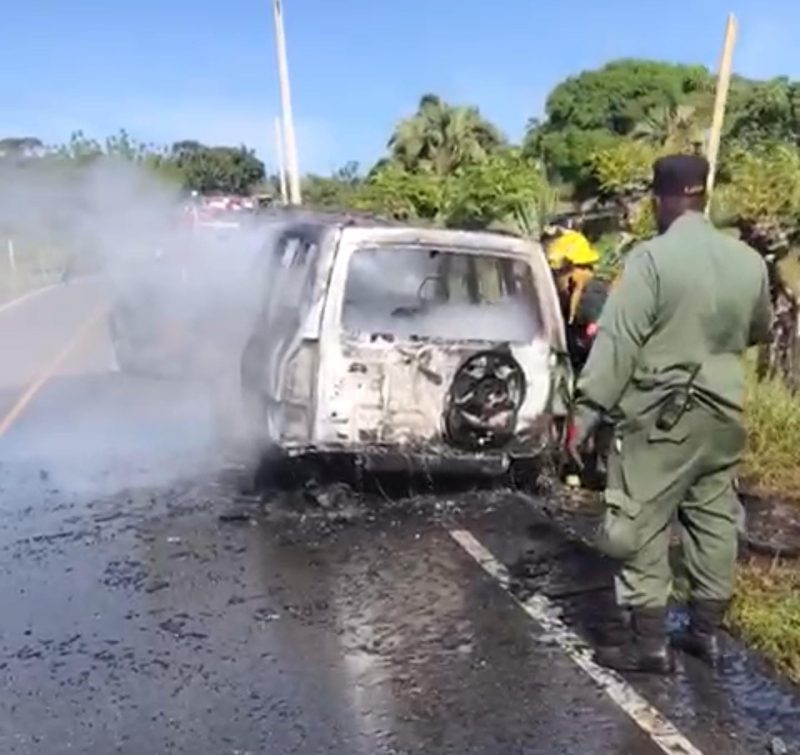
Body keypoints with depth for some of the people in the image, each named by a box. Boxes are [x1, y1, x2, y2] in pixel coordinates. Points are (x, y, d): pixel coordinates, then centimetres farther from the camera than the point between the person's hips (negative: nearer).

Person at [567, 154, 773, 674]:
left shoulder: (653, 257, -15)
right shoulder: (749, 260, 4)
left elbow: (619, 340, -18)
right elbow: (760, 331, 19)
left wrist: (588, 409, -15)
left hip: (663, 412, -6)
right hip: (724, 410, 7)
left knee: (643, 525, 2)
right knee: (714, 521, 14)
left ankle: (648, 642, 6)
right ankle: (706, 632, 24)